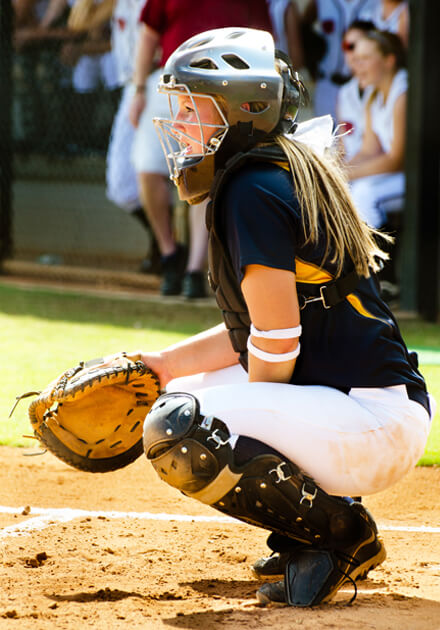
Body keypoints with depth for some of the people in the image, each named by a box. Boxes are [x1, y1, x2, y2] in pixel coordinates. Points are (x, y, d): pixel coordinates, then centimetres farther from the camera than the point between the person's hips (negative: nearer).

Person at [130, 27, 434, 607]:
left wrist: (252, 420, -1)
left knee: (177, 433, -25)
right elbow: (249, 331, 20)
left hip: (373, 424, -11)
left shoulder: (253, 191, -15)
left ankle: (340, 531, -10)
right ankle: (314, 528, 15)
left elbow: (277, 342, -16)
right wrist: (162, 364, 13)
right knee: (176, 396, 24)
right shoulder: (286, 175, 16)